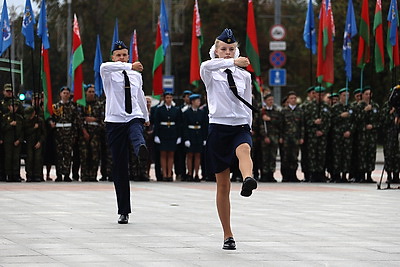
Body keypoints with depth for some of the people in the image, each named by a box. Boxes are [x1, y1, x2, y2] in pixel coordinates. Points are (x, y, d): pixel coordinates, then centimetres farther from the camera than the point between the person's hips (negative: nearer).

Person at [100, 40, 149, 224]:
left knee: (137, 136, -38)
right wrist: (130, 66, -34)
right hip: (115, 121, -1)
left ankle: (142, 151, -75)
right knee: (120, 168, 0)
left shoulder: (136, 75, 15)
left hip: (134, 118, 1)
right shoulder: (109, 73, 2)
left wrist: (146, 117, 43)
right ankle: (123, 211, 6)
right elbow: (104, 66, -25)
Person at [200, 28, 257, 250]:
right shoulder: (211, 73, 3)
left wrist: (248, 128, 12)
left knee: (243, 149, -37)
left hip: (240, 126, 1)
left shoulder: (244, 76, 12)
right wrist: (233, 62, -30)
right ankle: (227, 235, 11)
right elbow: (206, 66, -22)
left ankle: (248, 181, -70)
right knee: (223, 185, 2)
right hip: (219, 126, -1)